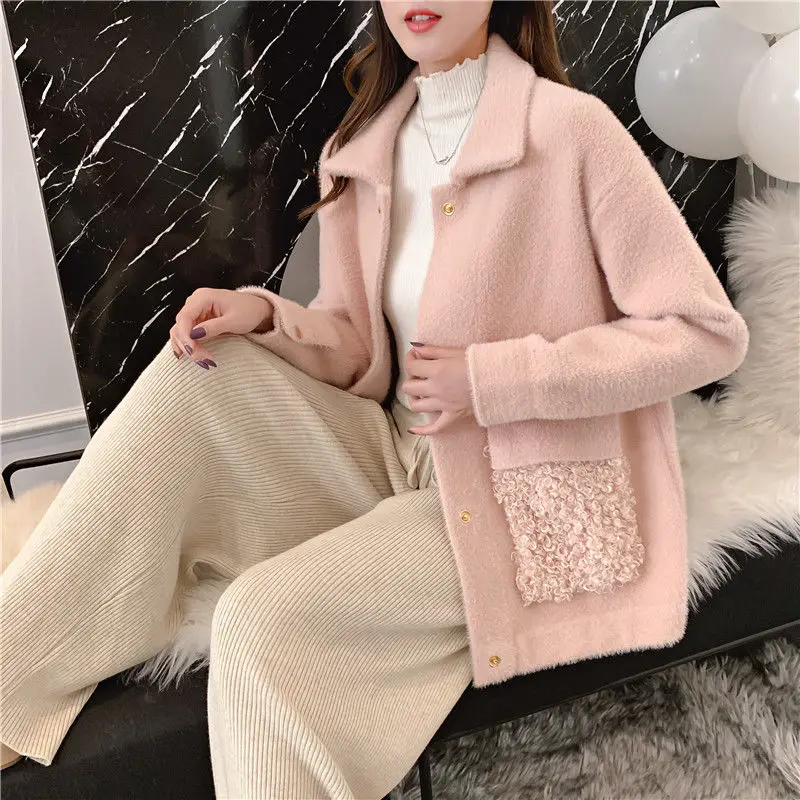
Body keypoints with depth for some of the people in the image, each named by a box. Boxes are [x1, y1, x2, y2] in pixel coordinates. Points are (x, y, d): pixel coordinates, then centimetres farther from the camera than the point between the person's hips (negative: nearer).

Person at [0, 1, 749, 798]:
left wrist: (493, 378, -17)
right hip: (400, 458, 6)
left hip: (521, 494, -5)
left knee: (263, 619, -24)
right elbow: (359, 353, 10)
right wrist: (265, 317, -11)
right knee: (197, 373, -13)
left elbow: (709, 331, -12)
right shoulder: (357, 152, 6)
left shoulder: (572, 128, -12)